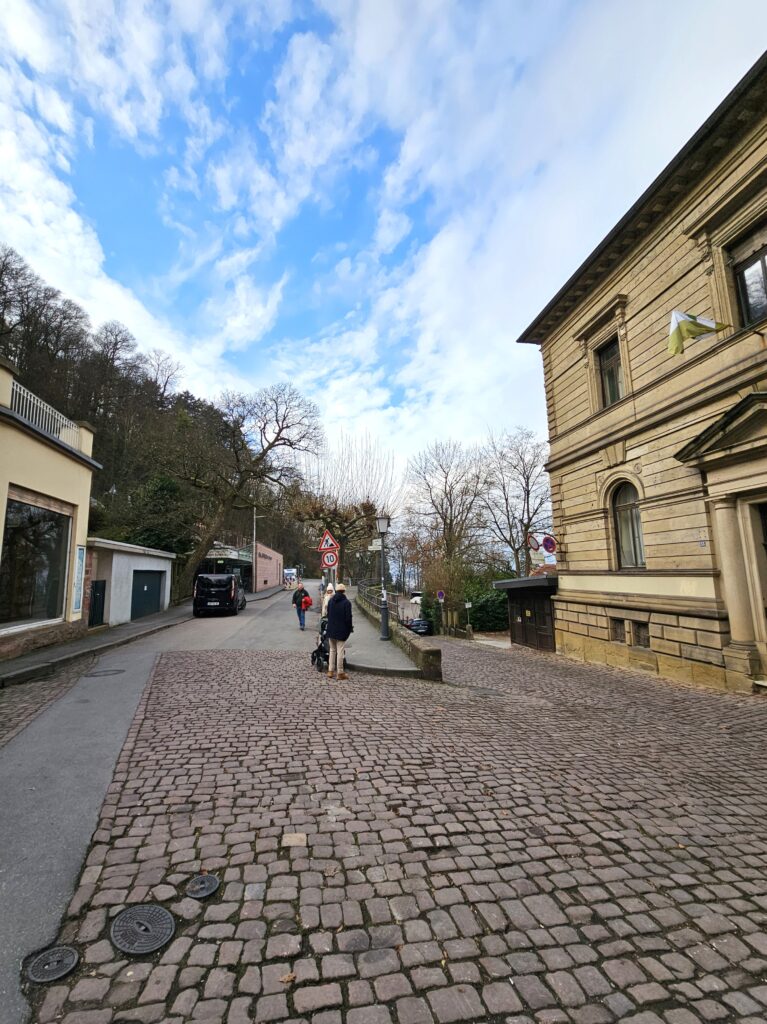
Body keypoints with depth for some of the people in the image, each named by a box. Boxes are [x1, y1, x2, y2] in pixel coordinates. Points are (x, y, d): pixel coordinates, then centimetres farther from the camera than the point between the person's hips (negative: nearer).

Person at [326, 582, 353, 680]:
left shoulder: (330, 601, 4)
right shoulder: (346, 602, -14)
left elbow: (328, 614, 10)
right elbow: (348, 617, -14)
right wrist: (350, 628, -1)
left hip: (331, 629, 5)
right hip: (342, 630, -5)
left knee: (332, 650, 16)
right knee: (340, 651, 0)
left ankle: (330, 671, 18)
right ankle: (340, 672, 6)